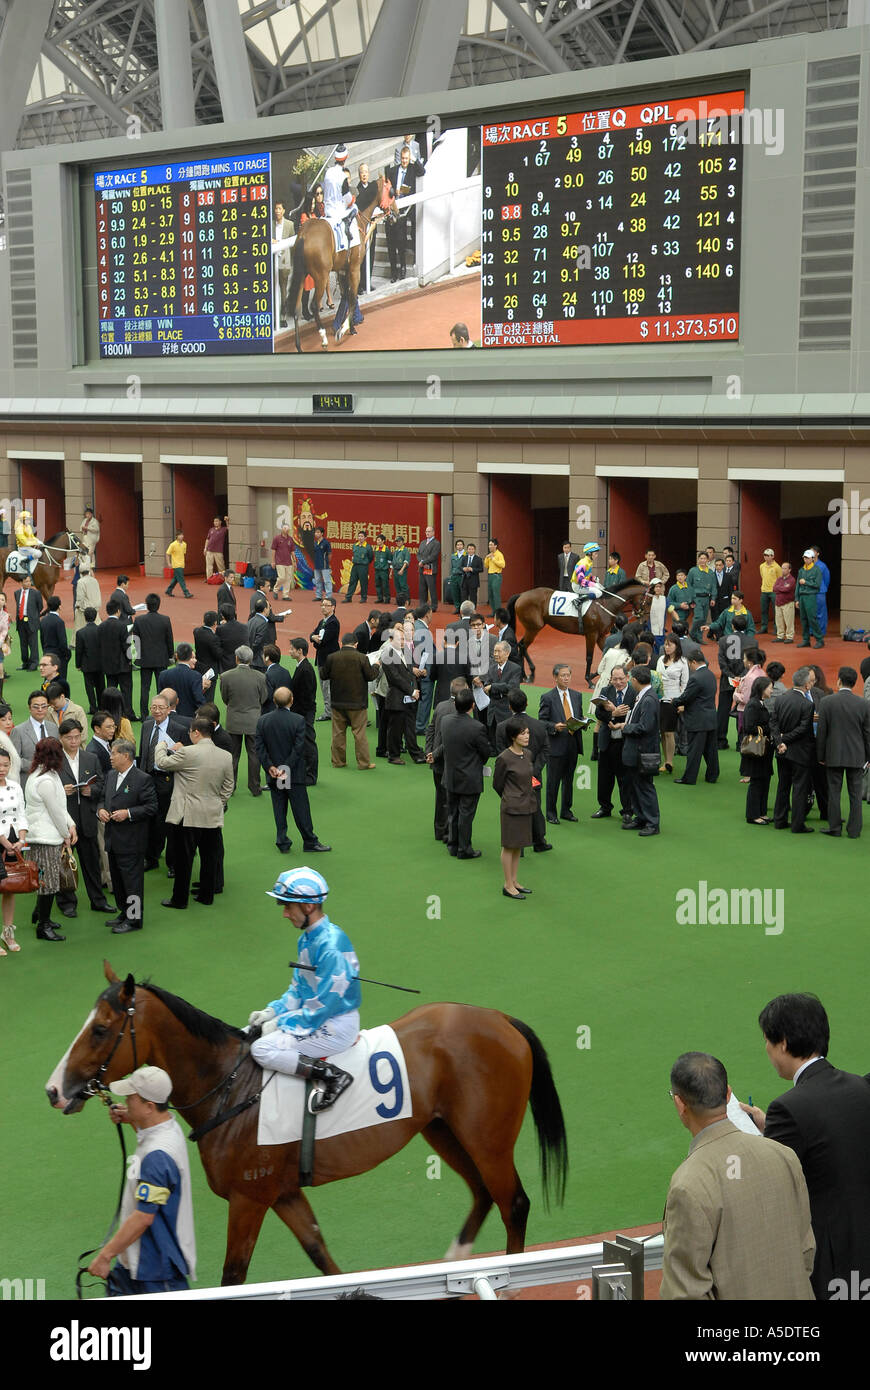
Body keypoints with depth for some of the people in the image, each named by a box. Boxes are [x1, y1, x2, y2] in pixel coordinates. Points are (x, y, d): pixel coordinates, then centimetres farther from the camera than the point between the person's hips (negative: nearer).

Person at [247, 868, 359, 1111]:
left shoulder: (331, 946, -23)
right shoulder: (306, 939, 8)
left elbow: (323, 1007, -23)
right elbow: (298, 990, 18)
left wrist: (281, 1023, -15)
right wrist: (273, 1010, 2)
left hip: (337, 1026, -10)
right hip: (314, 1015, 10)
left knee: (263, 1049, -21)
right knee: (248, 1035, 10)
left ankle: (332, 1076, -16)